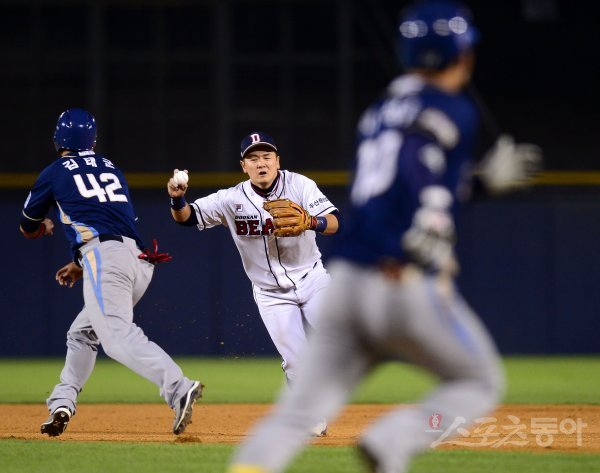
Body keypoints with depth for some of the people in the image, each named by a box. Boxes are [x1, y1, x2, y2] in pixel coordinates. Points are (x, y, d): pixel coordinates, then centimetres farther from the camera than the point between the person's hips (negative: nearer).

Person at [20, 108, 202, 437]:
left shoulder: (55, 172, 14)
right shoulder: (112, 170, 28)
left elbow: (27, 228, 29)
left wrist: (45, 227, 53)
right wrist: (80, 264, 46)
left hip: (105, 257, -7)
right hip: (142, 261, 7)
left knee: (117, 335, -24)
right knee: (82, 333, 24)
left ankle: (178, 388, -45)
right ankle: (62, 403, 13)